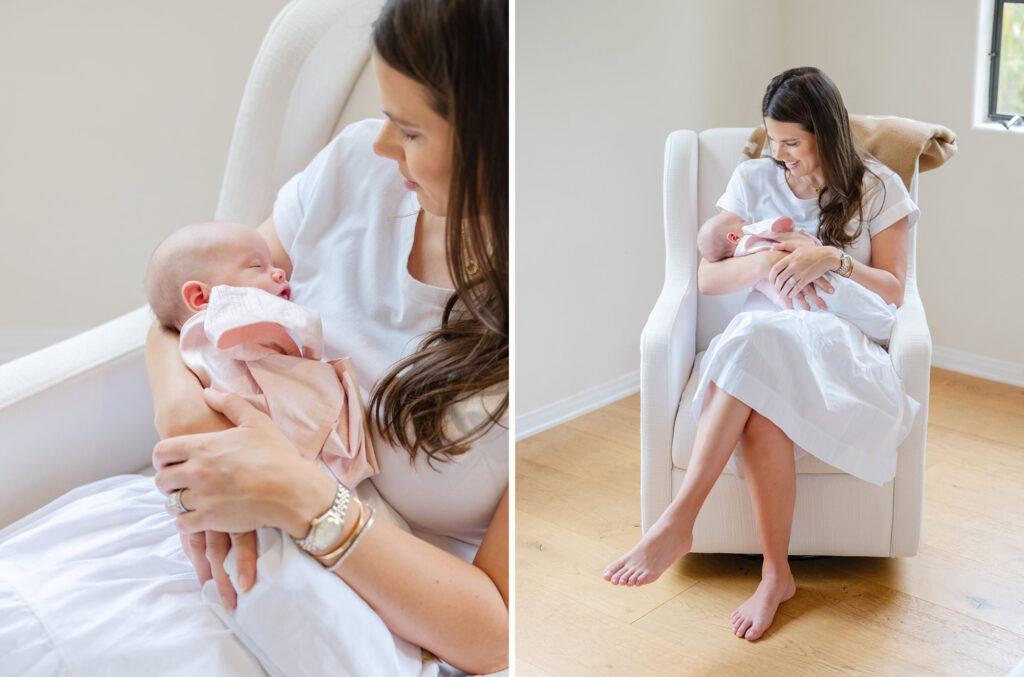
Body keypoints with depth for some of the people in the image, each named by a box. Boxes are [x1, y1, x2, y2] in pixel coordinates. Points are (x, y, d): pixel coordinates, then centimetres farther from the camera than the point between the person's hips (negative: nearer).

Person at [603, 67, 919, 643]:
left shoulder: (878, 190, 7)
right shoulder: (754, 181, 12)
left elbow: (894, 293, 3)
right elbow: (704, 277, 4)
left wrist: (833, 259, -14)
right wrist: (768, 262, -15)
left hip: (843, 344, -2)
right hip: (764, 334, 2)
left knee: (759, 343, -37)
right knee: (764, 409, -37)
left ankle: (678, 521, -38)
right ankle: (777, 575, -31)